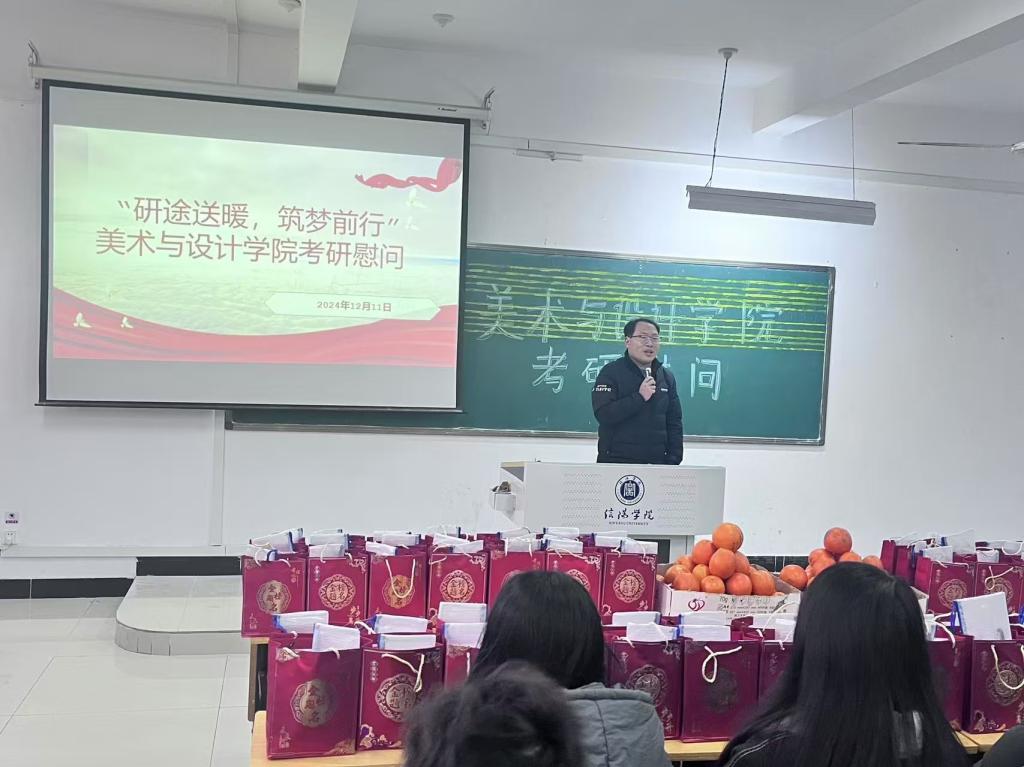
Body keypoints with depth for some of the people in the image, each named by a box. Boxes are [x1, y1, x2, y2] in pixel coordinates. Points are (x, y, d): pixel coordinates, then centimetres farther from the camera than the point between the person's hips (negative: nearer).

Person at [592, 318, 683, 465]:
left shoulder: (667, 377, 10)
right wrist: (639, 397, -19)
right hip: (616, 462, -4)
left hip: (657, 462, 4)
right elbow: (603, 415, -16)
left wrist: (674, 460, 2)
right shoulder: (610, 373, -4)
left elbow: (674, 423, 11)